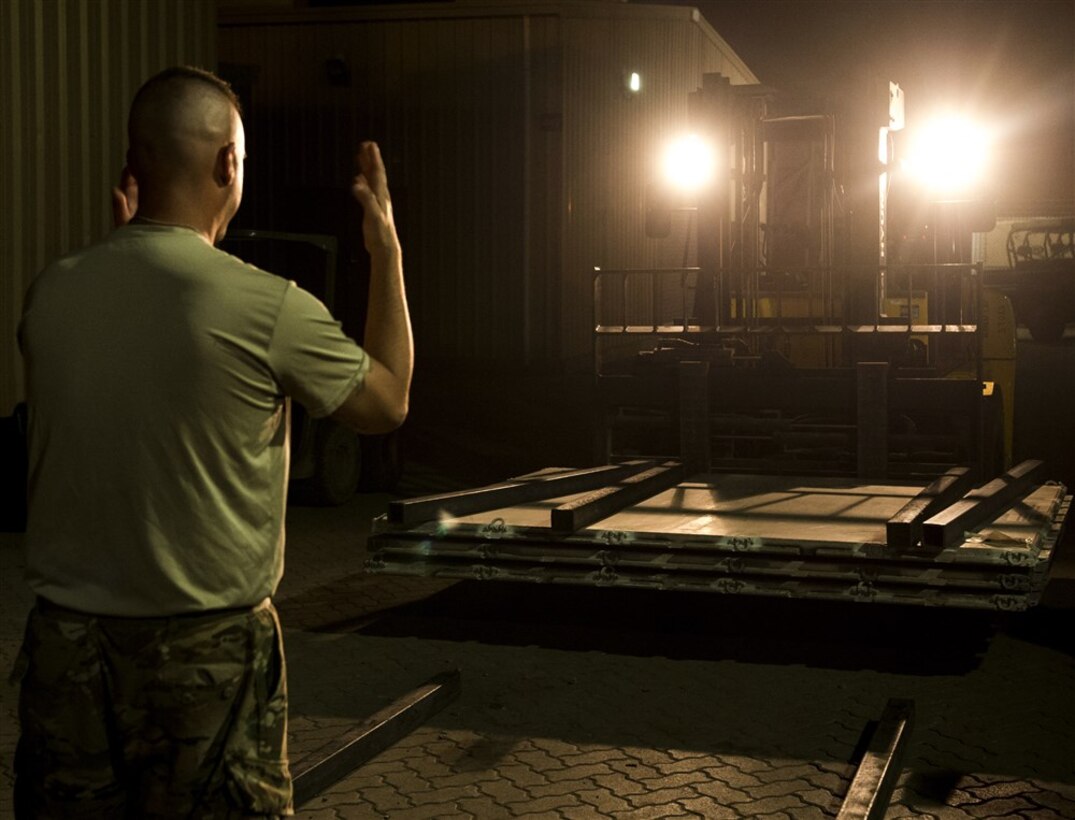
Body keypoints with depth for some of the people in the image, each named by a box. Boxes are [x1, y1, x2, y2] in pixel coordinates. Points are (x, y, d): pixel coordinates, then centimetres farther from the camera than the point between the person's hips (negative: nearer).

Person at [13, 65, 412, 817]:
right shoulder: (268, 306, -15)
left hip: (65, 642, 4)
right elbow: (388, 401, 1)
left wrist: (125, 238, 25)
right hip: (207, 651, -4)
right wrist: (387, 250, 10)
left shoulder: (50, 294, -2)